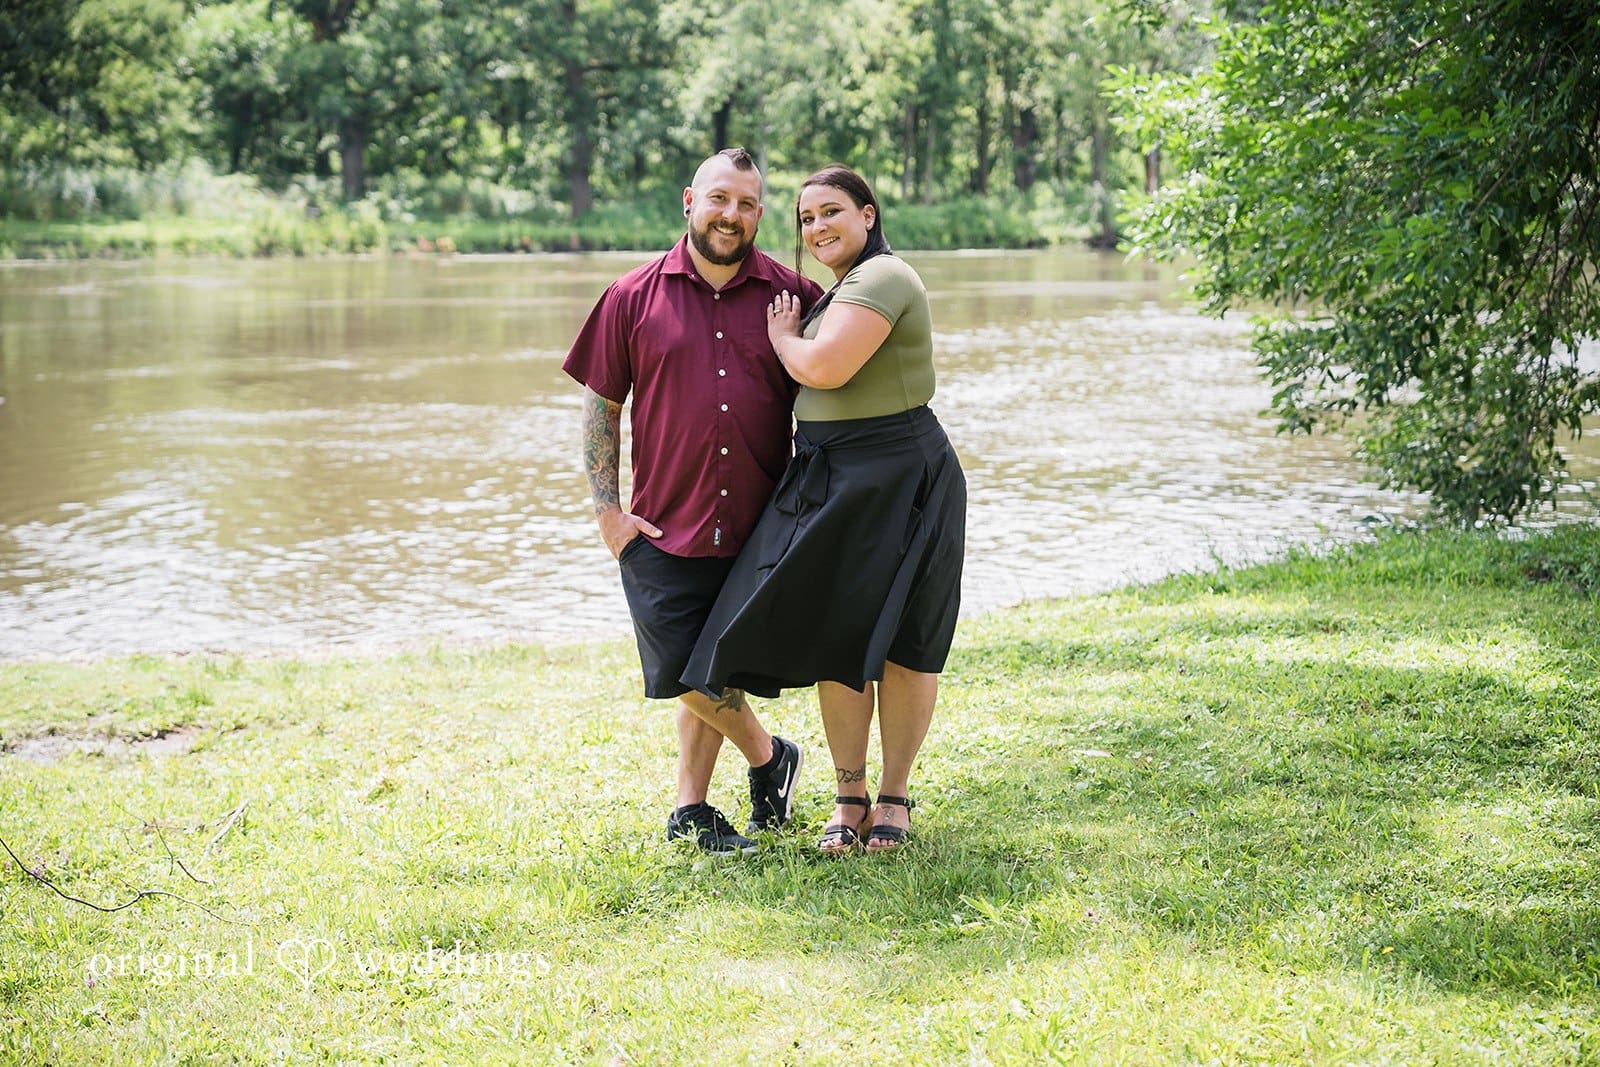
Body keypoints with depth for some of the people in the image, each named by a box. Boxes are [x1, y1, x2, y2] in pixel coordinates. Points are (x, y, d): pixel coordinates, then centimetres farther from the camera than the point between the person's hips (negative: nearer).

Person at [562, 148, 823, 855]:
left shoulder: (793, 296, 2)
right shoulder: (634, 298, 1)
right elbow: (601, 404, 6)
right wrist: (607, 509, 0)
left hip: (756, 527, 1)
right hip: (664, 526, 0)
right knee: (685, 673, -5)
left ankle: (690, 811, 23)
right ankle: (768, 755, 21)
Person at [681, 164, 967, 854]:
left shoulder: (880, 279, -13)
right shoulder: (842, 288, 18)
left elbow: (824, 368, -23)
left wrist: (782, 336, -4)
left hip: (896, 480, -9)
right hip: (830, 485, 9)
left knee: (898, 642, 2)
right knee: (834, 642, 6)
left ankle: (894, 796, 13)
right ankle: (849, 797, 15)